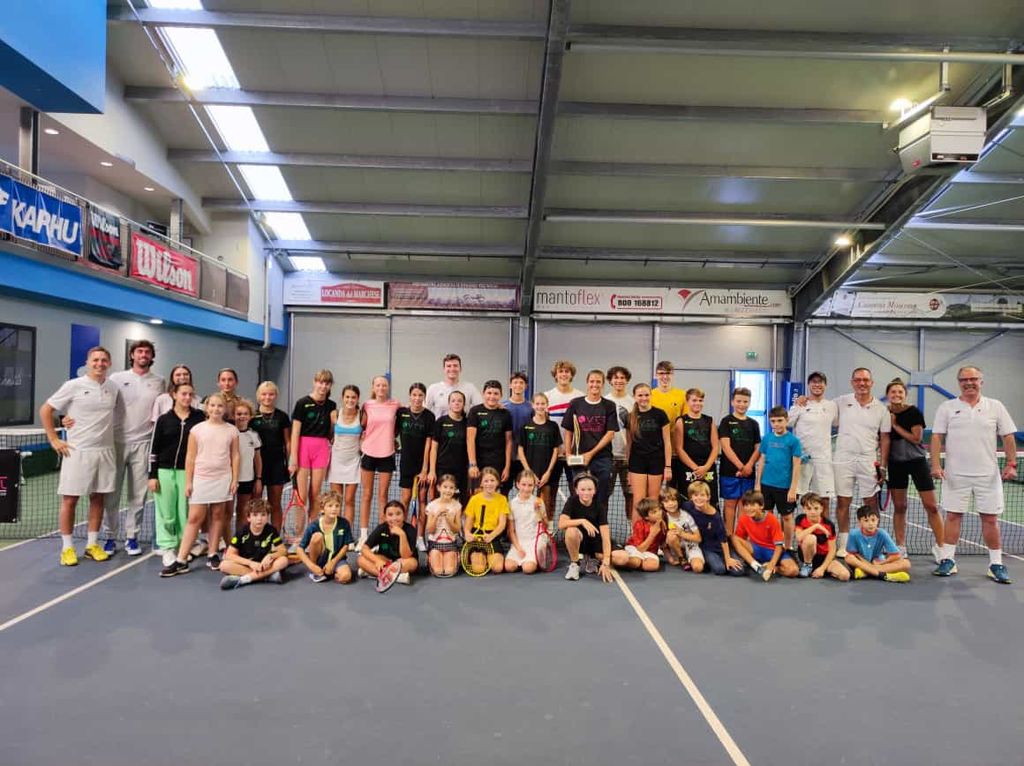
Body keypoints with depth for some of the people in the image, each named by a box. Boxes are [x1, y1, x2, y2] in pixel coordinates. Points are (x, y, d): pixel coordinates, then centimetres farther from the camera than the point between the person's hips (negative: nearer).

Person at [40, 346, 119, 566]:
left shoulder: (114, 388, 5)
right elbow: (45, 410, 0)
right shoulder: (74, 386, -5)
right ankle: (67, 548, 13)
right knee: (70, 499, 2)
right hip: (77, 451, -3)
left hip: (105, 451, 3)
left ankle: (92, 544, 19)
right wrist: (54, 440, -4)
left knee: (98, 498, 8)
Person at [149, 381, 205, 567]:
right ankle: (168, 548, 13)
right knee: (166, 512, 4)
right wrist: (152, 475, -1)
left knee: (185, 512, 3)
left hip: (187, 471, 0)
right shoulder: (164, 419, 3)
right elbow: (154, 449, 4)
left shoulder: (199, 417, 3)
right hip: (165, 471, 0)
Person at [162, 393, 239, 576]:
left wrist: (235, 479, 0)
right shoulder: (197, 429, 0)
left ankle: (212, 555, 16)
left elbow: (235, 456, 5)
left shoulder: (231, 430, 3)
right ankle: (181, 560, 2)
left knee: (218, 515, 6)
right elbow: (190, 457, 2)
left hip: (223, 478, 1)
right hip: (201, 478, -1)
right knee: (194, 518, -2)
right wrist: (188, 481, -1)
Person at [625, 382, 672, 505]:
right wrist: (628, 468, 11)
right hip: (637, 462, 2)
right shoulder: (630, 417, 4)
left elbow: (667, 442, -2)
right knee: (639, 502, -2)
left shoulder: (659, 414, -3)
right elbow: (629, 443, 10)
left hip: (656, 461, -1)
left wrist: (668, 466, -6)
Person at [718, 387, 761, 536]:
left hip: (748, 472, 4)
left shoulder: (753, 424, 11)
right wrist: (740, 466, -15)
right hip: (729, 471, -3)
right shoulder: (726, 421, -1)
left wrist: (749, 465, -8)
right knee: (730, 503, 1)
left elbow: (758, 448, 9)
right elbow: (726, 447, -9)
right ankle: (729, 536, 7)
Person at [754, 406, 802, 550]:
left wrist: (793, 489, -10)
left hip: (784, 486, -3)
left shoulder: (793, 440, -7)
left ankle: (788, 547, 25)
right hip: (766, 484, 3)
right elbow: (762, 461, 8)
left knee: (787, 517, 11)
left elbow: (796, 466, -7)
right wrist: (757, 483, 7)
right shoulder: (766, 438, 3)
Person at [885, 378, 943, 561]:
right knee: (899, 507, 7)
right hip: (896, 463, 3)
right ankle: (900, 548, 16)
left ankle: (940, 547, 13)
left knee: (931, 506, -1)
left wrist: (895, 425, -14)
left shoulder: (914, 412, -9)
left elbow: (916, 438, -15)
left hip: (917, 460, -2)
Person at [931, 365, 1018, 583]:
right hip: (955, 474, 0)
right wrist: (936, 464, -11)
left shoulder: (995, 406, 5)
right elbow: (937, 437, -1)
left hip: (988, 475, 1)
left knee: (990, 518, 5)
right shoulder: (946, 408, 2)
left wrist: (1011, 464, -4)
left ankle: (996, 564, 16)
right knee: (953, 516, 4)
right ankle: (948, 560, 12)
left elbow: (1008, 437, 5)